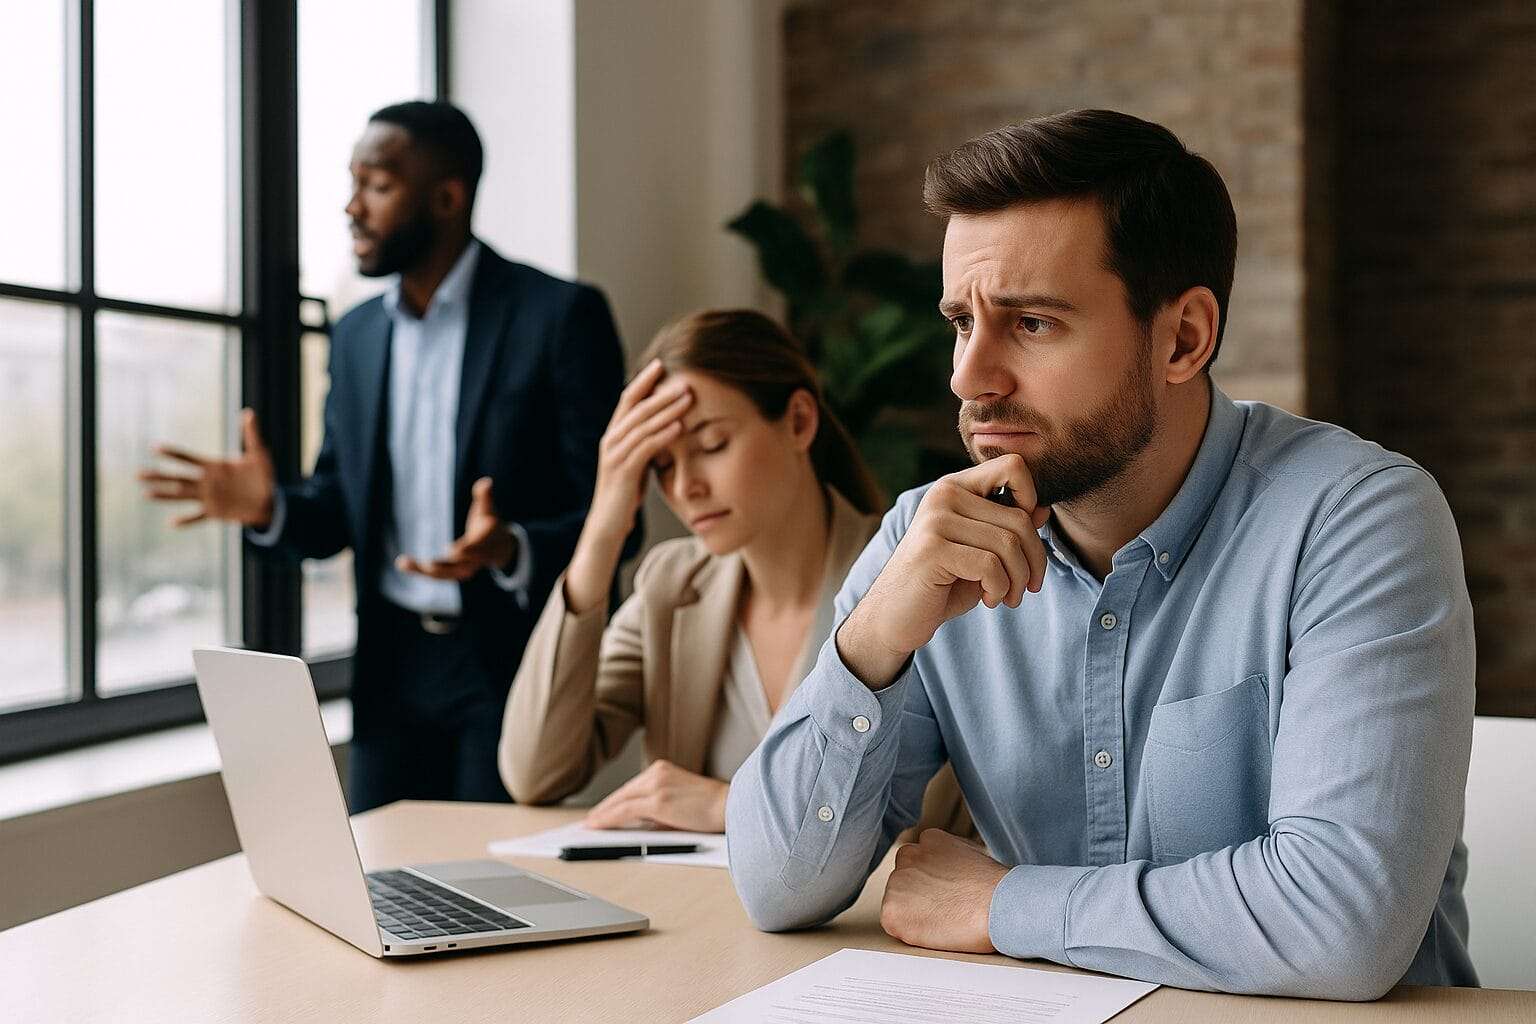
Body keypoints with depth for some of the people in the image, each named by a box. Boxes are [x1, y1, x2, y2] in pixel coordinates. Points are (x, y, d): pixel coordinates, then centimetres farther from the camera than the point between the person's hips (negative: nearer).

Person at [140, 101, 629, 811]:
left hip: (513, 664, -5)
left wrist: (513, 552, -28)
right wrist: (269, 507, -7)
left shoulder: (560, 315, -8)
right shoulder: (357, 336, 10)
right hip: (393, 667, 5)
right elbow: (338, 512, 14)